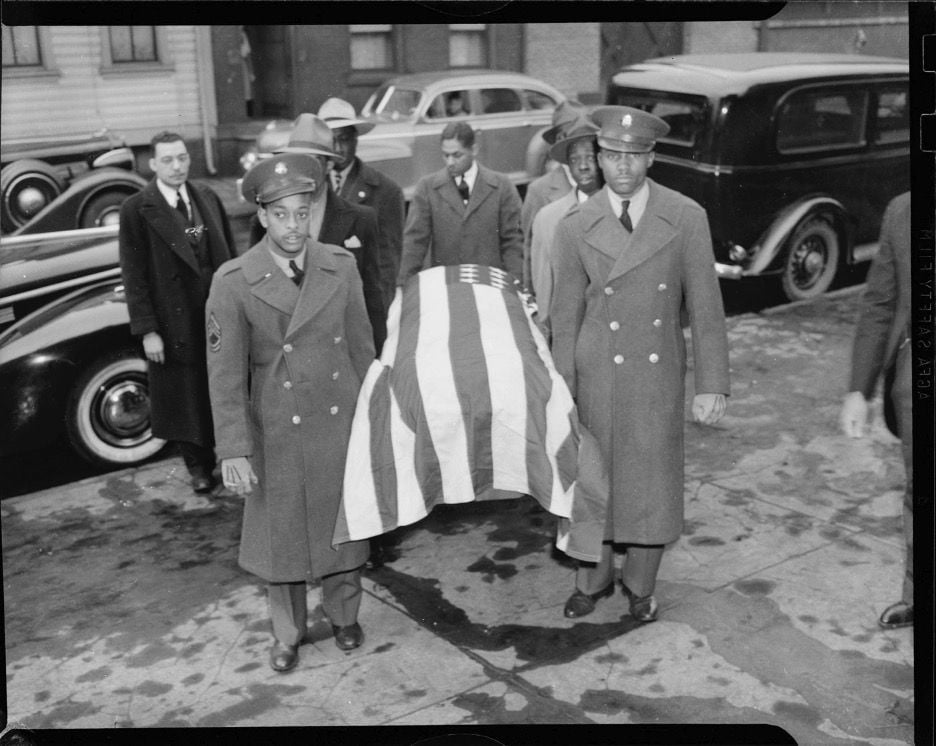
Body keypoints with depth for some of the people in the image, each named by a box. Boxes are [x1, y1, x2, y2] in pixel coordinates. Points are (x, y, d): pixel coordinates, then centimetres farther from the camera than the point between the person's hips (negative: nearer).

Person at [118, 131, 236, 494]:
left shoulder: (207, 198, 4)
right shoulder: (136, 210, -9)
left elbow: (229, 256, 9)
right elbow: (133, 275, -9)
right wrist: (147, 331, -13)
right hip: (175, 322, -3)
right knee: (186, 397, 10)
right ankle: (198, 466, 27)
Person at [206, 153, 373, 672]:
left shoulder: (341, 266, -5)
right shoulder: (233, 283, -13)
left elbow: (361, 346, 4)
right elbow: (225, 374, -11)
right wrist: (233, 450, -14)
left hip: (342, 422, 2)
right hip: (277, 431, -2)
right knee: (281, 532, 12)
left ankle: (344, 615, 40)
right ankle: (287, 633, 34)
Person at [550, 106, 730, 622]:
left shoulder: (686, 218, -6)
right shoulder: (575, 227, -4)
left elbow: (704, 305, -3)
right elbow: (566, 316, 2)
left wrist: (712, 384, -6)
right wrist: (562, 394, 2)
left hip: (660, 375, 0)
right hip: (598, 373, 0)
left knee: (653, 482, 7)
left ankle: (640, 585, 30)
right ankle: (593, 579, 33)